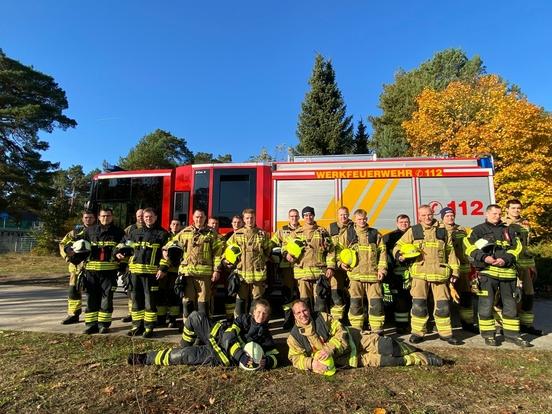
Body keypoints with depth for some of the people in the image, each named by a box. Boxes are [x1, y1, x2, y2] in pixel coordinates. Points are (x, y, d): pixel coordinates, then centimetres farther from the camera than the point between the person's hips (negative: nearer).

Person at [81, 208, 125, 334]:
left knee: (107, 297, 2)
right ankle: (91, 324, 16)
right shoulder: (90, 230, 12)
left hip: (109, 270, -2)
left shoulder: (118, 232, 6)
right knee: (91, 297, 6)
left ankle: (104, 324, 11)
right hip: (91, 269, 2)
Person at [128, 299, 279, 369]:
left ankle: (146, 358, 2)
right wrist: (242, 356, -29)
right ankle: (185, 347, 9)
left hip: (221, 355, -3)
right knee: (195, 316, -14)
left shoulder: (265, 336, -4)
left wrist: (266, 362, -30)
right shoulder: (245, 319, -1)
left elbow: (274, 356, -5)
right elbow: (229, 336, -14)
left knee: (183, 355, -20)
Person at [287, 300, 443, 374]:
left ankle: (423, 354, 10)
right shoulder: (294, 336, -10)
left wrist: (330, 349, -31)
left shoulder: (323, 317, -12)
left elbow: (341, 333, -13)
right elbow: (295, 358, -9)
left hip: (352, 340, 0)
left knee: (384, 346, -12)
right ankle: (423, 360, 2)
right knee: (376, 360, -11)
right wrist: (311, 363, -29)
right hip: (345, 360, 0)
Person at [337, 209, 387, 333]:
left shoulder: (375, 234, 9)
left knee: (376, 302, 0)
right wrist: (341, 262, -2)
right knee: (355, 302, 6)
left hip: (373, 274, 0)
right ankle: (356, 329, 18)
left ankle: (377, 329, 13)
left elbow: (382, 252, 9)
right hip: (355, 273, 0)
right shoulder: (347, 234, 7)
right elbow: (339, 249, 13)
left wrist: (382, 268, 1)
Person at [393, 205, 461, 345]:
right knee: (418, 304, -2)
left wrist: (454, 270, 11)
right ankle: (417, 332, 11)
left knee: (443, 304, 6)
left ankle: (445, 333, 21)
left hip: (440, 273, 2)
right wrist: (399, 255, -12)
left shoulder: (442, 231, 12)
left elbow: (450, 251, 15)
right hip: (420, 273, -2)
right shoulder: (413, 231, 6)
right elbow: (398, 246, 10)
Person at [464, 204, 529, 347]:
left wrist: (505, 259, -11)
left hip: (507, 272, 4)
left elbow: (516, 248, 6)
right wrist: (484, 257, -19)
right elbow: (470, 247, -5)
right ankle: (488, 334, 10)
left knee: (510, 304, 11)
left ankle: (511, 334, 24)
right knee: (486, 304, -2)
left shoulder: (509, 230, 17)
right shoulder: (478, 230, 6)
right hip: (487, 271, -4)